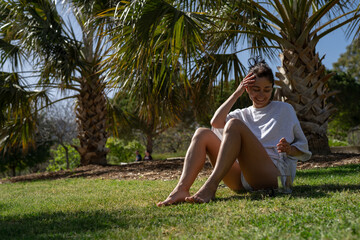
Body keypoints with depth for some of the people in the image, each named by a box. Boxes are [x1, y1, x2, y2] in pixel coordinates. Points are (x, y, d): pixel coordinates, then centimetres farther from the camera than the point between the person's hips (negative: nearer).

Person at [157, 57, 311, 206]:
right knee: (202, 134, -13)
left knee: (234, 124, -25)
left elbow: (303, 147, 15)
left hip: (273, 174, -4)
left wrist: (289, 149, -8)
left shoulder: (284, 109, 19)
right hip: (240, 181, 4)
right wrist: (236, 94, 3)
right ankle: (181, 188, -35)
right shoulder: (242, 114, 25)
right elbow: (216, 122, 4)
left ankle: (210, 186, -43)